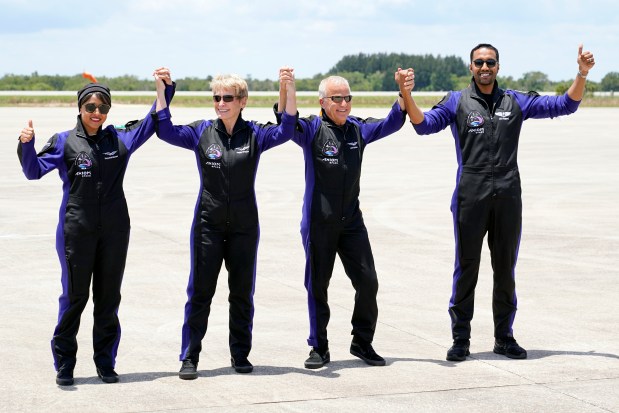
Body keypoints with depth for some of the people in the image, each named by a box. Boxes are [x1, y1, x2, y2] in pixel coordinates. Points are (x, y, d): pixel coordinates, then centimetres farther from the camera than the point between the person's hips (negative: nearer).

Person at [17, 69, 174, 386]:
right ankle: (64, 364, 13)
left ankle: (106, 362, 19)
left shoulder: (120, 138, 6)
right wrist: (26, 144, -26)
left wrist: (164, 89, 2)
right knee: (74, 296, 2)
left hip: (114, 230, 3)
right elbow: (34, 170, -8)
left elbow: (153, 122, 14)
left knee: (109, 297, 9)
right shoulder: (64, 142, -1)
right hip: (76, 230, -3)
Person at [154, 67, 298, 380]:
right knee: (200, 291, 0)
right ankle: (189, 357, 6)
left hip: (244, 225, 1)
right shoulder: (201, 132, 1)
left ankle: (240, 354, 22)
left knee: (242, 292, 10)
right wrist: (161, 91, -18)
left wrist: (290, 90, -26)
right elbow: (165, 130, -8)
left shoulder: (254, 134, 1)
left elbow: (286, 130, -13)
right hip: (208, 223, -1)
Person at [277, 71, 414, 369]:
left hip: (351, 221, 4)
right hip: (318, 223, -4)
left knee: (368, 282, 2)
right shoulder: (312, 130, -6)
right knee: (317, 286, 5)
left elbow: (391, 123, 13)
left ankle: (362, 343, 17)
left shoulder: (358, 129, 8)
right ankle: (319, 348, 16)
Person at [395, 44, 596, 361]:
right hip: (470, 197, -2)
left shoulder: (516, 102, 11)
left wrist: (581, 74, -1)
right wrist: (406, 93, -24)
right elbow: (424, 124, -9)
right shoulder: (457, 102, 5)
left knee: (505, 269, 9)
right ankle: (460, 339, 9)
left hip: (508, 196, 2)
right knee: (466, 269, 2)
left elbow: (565, 105, 12)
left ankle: (504, 337, 19)